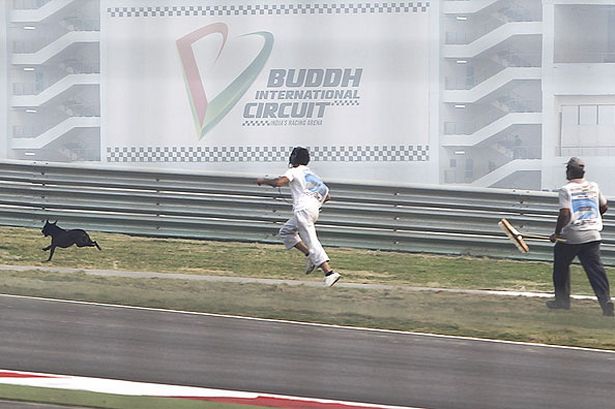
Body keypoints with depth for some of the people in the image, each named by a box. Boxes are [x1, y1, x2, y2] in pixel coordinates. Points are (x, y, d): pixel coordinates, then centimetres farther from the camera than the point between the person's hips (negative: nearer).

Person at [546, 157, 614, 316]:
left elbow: (565, 214, -18)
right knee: (595, 268, -2)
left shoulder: (566, 189, -9)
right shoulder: (594, 187, 8)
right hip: (592, 235, 4)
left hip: (570, 236, -4)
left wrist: (557, 233, -8)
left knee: (561, 266, 17)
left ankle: (562, 299, 22)